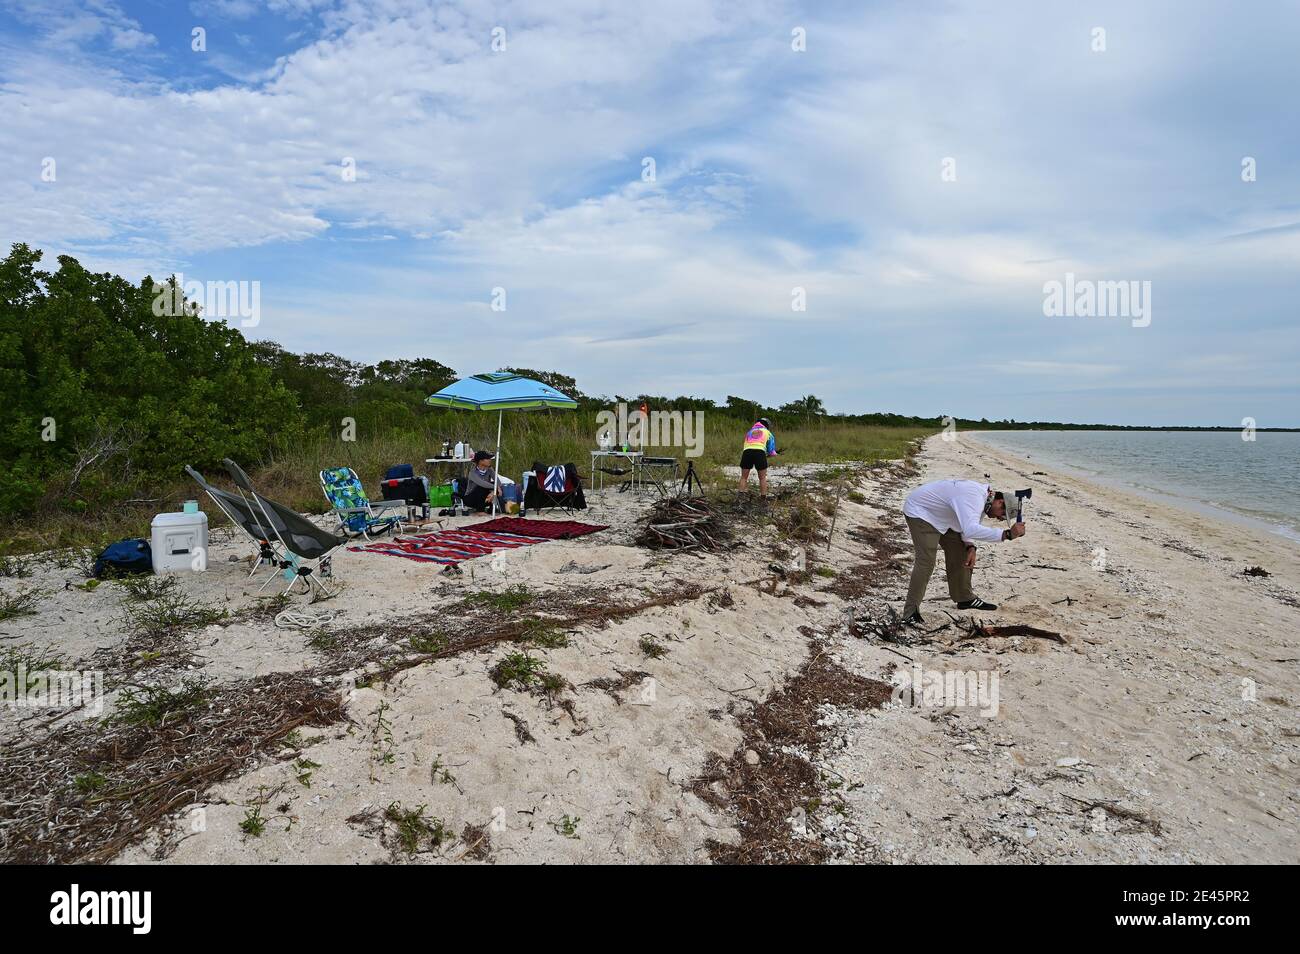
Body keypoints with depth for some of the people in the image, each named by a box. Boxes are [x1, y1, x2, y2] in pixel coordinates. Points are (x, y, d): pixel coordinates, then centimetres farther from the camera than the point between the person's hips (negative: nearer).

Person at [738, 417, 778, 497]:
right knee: (762, 478, 12)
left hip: (746, 452, 2)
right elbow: (772, 452, 17)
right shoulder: (767, 433, 23)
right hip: (760, 452, -2)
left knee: (744, 477, 15)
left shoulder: (749, 431, 35)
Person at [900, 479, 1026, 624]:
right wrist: (1007, 534, -48)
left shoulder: (983, 497, 0)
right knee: (926, 561, -19)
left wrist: (970, 547, -10)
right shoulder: (973, 498, -34)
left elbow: (968, 526, 8)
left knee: (959, 552, 11)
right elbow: (971, 530, -50)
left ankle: (964, 598, 27)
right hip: (919, 511, -10)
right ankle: (910, 613, -17)